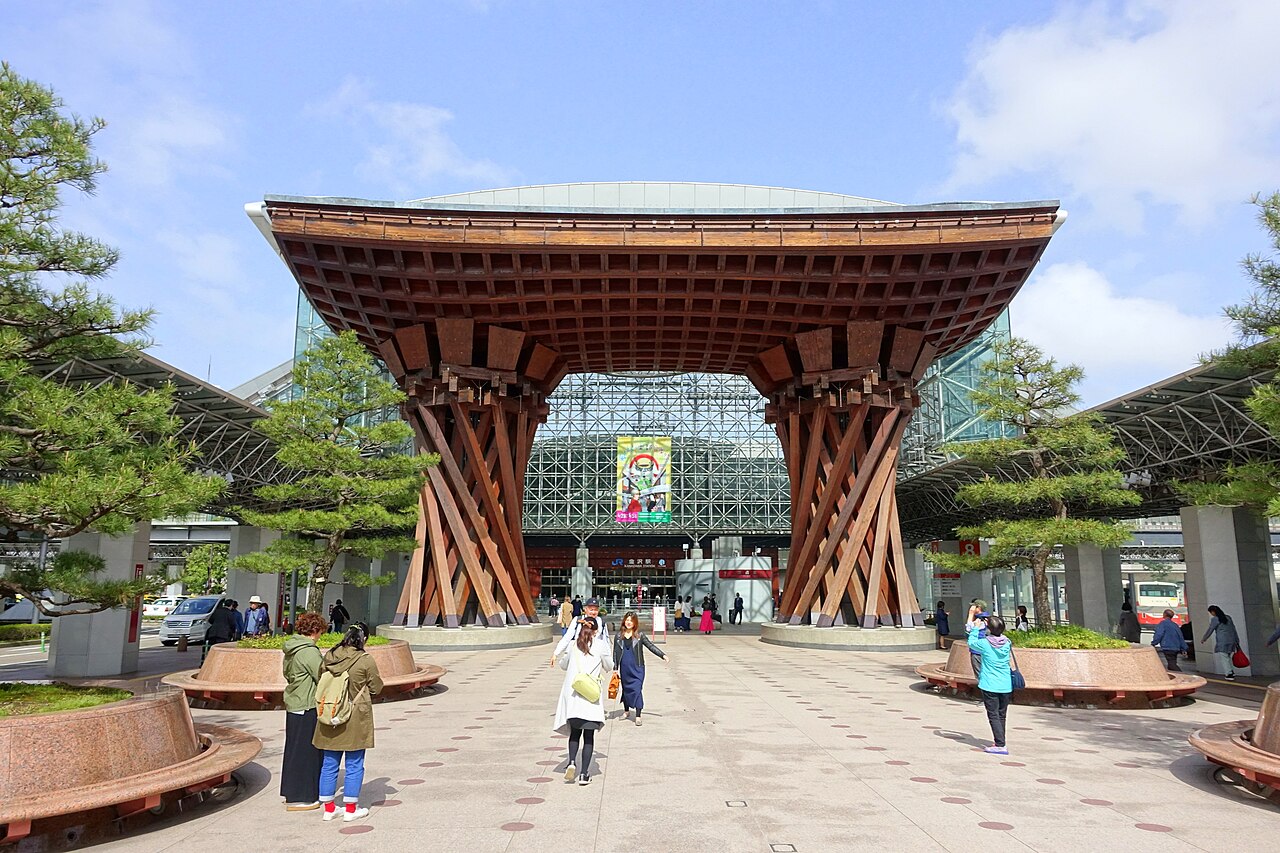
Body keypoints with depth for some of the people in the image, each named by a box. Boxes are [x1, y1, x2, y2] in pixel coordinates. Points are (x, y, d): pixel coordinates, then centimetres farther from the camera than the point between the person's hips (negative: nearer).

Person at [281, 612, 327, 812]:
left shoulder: (291, 649, 9)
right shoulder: (309, 651, -20)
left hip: (293, 705, 9)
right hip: (307, 707, -9)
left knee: (294, 749, 18)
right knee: (305, 751, 0)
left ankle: (292, 793, 29)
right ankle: (299, 798, 8)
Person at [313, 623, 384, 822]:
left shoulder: (328, 657, -2)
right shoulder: (365, 660, -15)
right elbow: (376, 688, -6)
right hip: (356, 718, -4)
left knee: (329, 763, 14)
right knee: (354, 764, 7)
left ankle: (329, 808, 23)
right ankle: (351, 809, 13)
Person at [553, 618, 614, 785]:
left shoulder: (572, 645, 5)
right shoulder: (601, 645, -2)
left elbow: (563, 665, 18)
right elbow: (609, 668, 9)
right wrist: (609, 654, 27)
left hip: (572, 695, 2)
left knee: (575, 731, 17)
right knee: (589, 735, 5)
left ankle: (572, 761, -5)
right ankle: (584, 774, 1)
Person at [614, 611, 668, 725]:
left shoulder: (640, 635, -1)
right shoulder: (619, 636, 4)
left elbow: (651, 646, 0)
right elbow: (615, 653, 8)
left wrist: (662, 655, -11)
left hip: (637, 668, -2)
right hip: (624, 668, 2)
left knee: (637, 690, -10)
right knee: (626, 689, 13)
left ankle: (638, 716, -6)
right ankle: (626, 710, 34)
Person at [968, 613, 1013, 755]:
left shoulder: (984, 643, -14)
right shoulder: (1007, 643, -3)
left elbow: (972, 643, 5)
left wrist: (976, 629, 15)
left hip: (990, 686, -5)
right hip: (1006, 686, 5)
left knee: (993, 715, -2)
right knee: (1002, 715, 15)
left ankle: (1001, 745, -9)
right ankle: (1000, 742, 25)